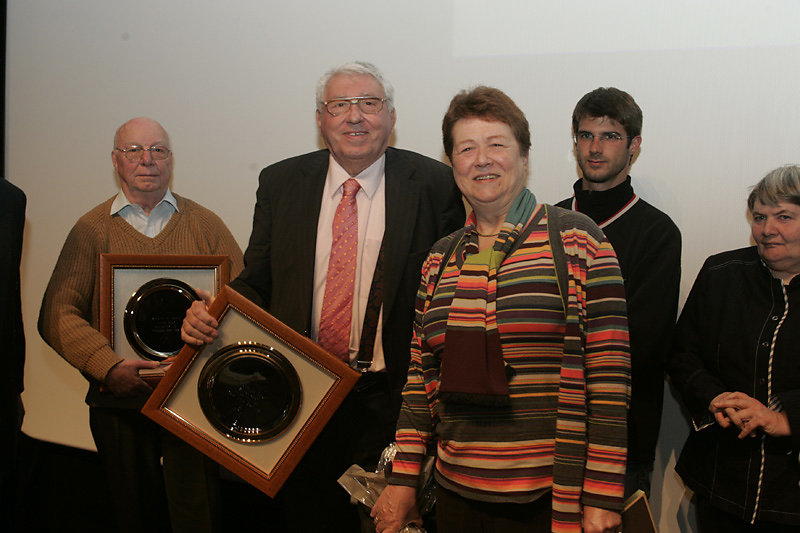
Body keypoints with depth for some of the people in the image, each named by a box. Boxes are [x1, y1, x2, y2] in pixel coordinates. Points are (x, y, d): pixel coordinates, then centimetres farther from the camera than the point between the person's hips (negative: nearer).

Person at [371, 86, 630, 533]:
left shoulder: (576, 239, -5)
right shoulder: (440, 260, 9)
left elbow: (609, 372, -9)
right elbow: (421, 376, 12)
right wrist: (403, 480, 7)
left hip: (548, 497, -4)